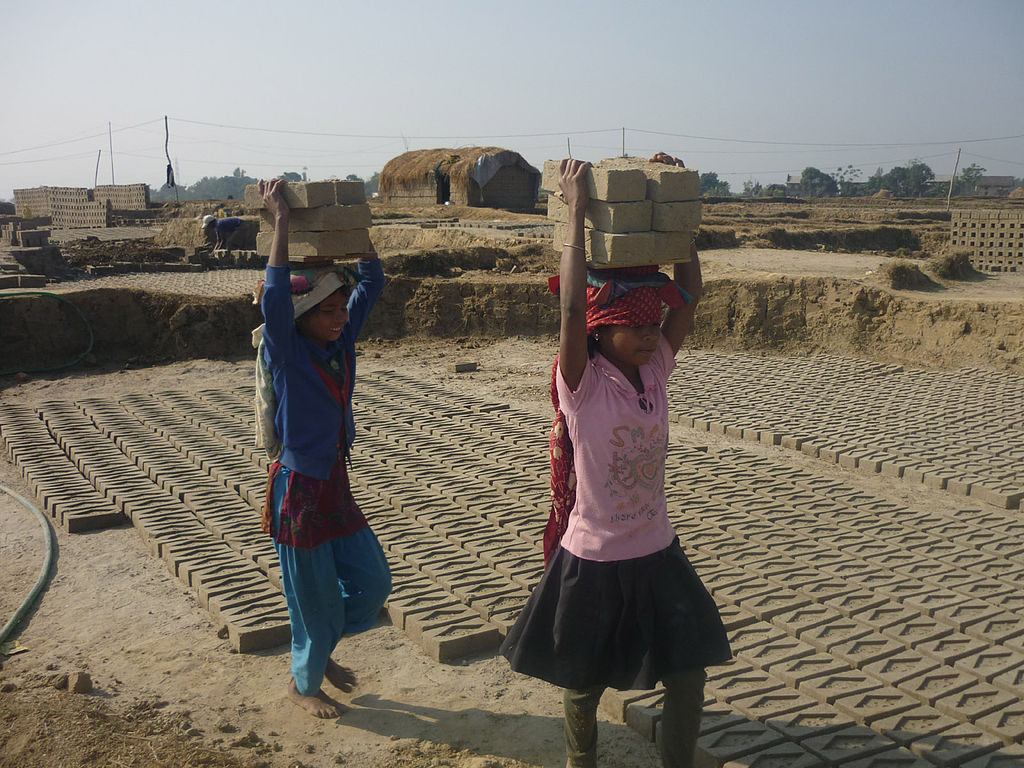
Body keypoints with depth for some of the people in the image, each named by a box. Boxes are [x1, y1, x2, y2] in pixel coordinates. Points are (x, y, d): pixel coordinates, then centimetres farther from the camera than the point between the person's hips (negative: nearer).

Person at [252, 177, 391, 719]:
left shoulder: (342, 342, 0)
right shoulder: (286, 353, -17)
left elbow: (371, 282, 4)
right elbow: (275, 297, -35)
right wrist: (280, 222, -34)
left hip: (336, 484, 7)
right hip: (298, 490, -7)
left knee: (372, 582, 13)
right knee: (316, 598, 7)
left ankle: (319, 651, 37)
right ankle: (304, 684, 31)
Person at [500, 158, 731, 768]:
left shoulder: (657, 369, -3)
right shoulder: (582, 383, -18)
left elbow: (691, 293, -7)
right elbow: (572, 307, -34)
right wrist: (577, 211, -31)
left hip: (658, 554, 5)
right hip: (592, 560, -4)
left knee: (688, 675, 9)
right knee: (584, 684, 15)